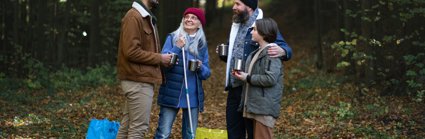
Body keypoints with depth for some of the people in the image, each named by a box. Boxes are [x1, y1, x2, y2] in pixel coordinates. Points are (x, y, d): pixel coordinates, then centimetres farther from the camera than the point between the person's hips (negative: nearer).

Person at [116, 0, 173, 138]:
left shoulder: (146, 17, 16)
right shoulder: (133, 17, -14)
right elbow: (131, 51, -20)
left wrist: (161, 58, 4)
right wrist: (159, 58, -14)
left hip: (140, 79, 9)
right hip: (138, 81, -9)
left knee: (128, 125, 12)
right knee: (139, 127, -6)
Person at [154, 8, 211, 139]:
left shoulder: (202, 44, 8)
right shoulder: (173, 38, 0)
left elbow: (207, 73, 9)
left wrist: (200, 67, -12)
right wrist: (177, 48, -18)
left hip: (193, 96, 3)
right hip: (172, 94, -3)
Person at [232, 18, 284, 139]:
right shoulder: (257, 52, 17)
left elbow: (270, 79, -23)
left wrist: (247, 78, -14)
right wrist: (242, 75, 9)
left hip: (265, 107, -10)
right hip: (256, 106, 10)